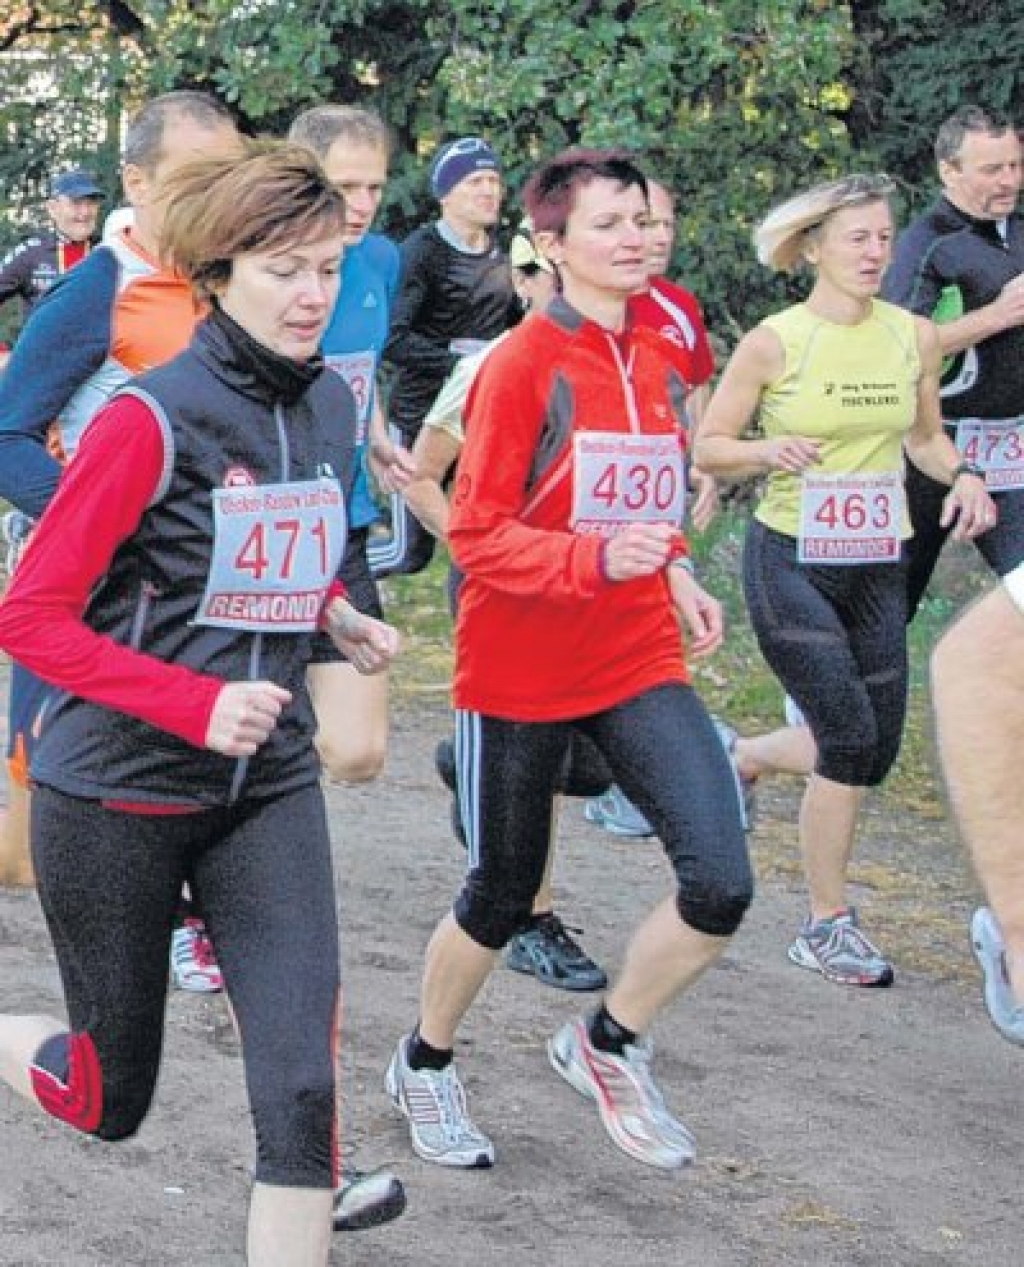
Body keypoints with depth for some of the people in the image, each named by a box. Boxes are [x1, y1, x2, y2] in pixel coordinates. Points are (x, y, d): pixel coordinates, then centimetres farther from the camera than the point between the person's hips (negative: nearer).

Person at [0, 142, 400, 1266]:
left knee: (301, 1087, -8)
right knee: (110, 1098, 10)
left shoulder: (330, 406, 3)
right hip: (118, 792, -5)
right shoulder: (153, 418, -17)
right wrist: (198, 705, -27)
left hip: (269, 791, 5)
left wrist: (338, 620, 2)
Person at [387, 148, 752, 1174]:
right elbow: (476, 534, -17)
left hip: (640, 663, 5)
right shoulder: (523, 366, -14)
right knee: (502, 897, 10)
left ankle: (606, 1045, 14)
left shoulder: (657, 365, 6)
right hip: (521, 672, -5)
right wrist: (595, 559, -31)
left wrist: (675, 575, 6)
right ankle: (424, 1066, 37)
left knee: (721, 886, -11)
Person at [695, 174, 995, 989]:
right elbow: (708, 447, -3)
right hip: (790, 561, -5)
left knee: (878, 746, 3)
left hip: (877, 568, 5)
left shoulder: (915, 337, 3)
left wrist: (962, 476, -3)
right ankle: (828, 927, 1)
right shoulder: (774, 342, -9)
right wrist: (769, 450, -22)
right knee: (850, 733, -12)